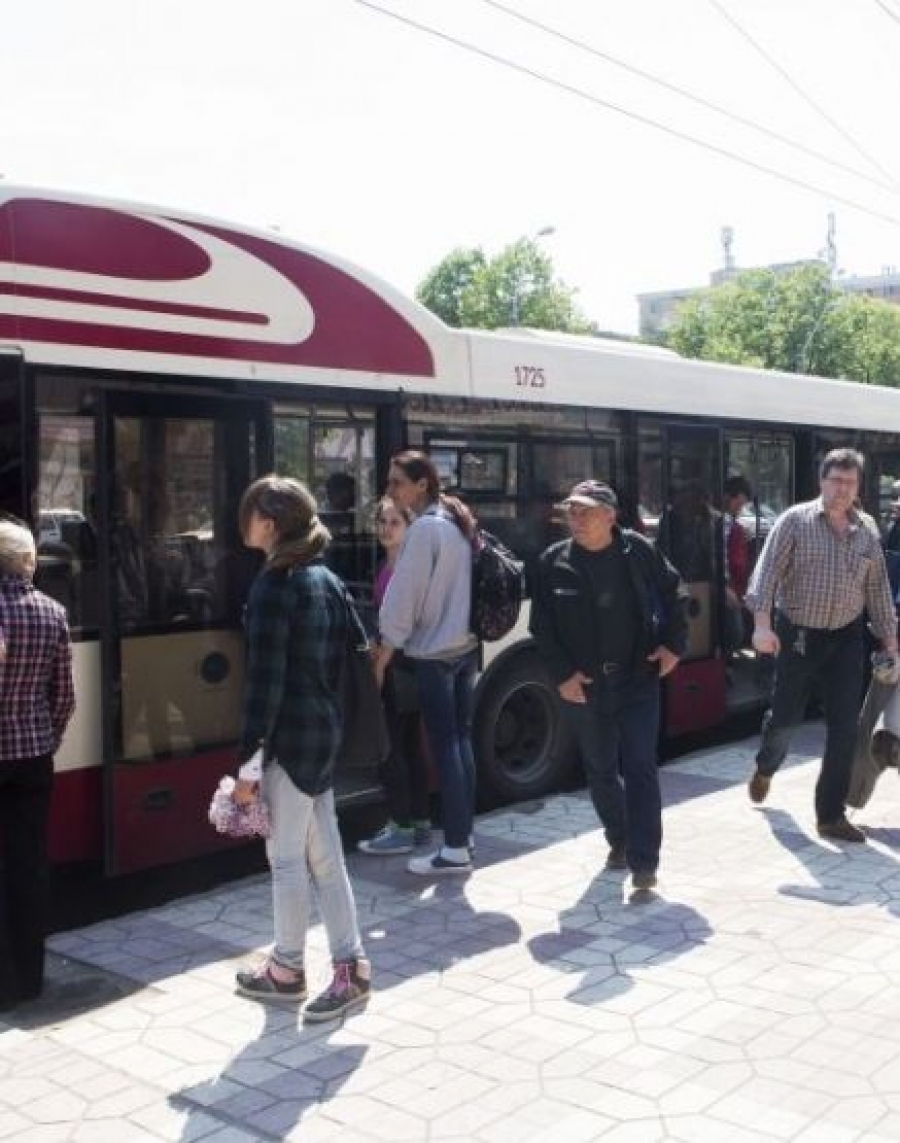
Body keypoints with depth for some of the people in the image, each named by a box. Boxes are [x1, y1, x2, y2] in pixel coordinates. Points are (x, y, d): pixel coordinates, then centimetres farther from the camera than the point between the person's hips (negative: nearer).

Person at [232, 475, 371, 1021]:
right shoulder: (327, 579, 10)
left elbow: (264, 680, -19)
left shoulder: (273, 586, -15)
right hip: (325, 730, 8)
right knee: (324, 855, 13)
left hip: (290, 736, -8)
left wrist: (247, 759, -16)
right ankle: (350, 967, 16)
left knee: (287, 858, 6)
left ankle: (288, 971, 20)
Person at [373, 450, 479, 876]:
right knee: (461, 739, 14)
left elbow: (404, 595, -17)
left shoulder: (424, 527, -16)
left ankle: (455, 850, 1)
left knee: (443, 746, -4)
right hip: (465, 645, 9)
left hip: (434, 651, -9)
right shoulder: (457, 521, 11)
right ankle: (463, 836, 22)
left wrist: (384, 652, -10)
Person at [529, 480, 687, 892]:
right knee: (600, 769, 14)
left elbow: (673, 595, 9)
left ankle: (643, 861, -1)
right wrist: (562, 674, -8)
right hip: (583, 684, 2)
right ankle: (620, 841, 35)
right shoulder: (553, 562, -4)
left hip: (638, 678, -2)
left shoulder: (640, 550, -5)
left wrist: (673, 645, 2)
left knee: (640, 768, -5)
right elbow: (542, 626, -1)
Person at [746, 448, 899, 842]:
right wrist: (762, 624, -24)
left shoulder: (866, 532, 6)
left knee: (844, 728, 0)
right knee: (785, 716, 7)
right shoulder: (795, 520, -7)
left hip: (846, 639, 3)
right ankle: (765, 769, 41)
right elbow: (768, 571, -13)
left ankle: (831, 814, 10)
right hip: (798, 635, -3)